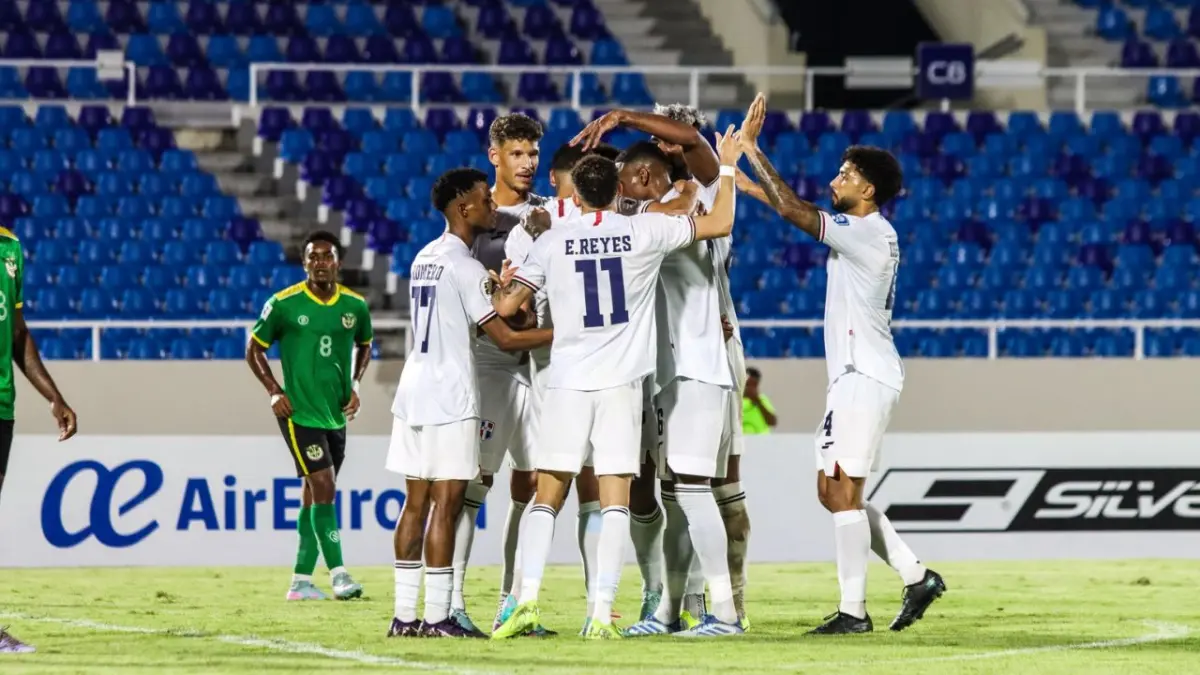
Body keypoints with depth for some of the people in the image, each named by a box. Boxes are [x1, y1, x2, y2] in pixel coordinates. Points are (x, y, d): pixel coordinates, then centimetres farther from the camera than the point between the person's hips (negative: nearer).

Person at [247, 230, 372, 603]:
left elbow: (364, 345, 22)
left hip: (337, 415, 5)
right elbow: (254, 348, 3)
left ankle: (301, 580, 16)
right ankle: (339, 576, -15)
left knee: (315, 495, 10)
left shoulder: (354, 306, 3)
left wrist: (355, 385, 7)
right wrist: (274, 391, -7)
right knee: (323, 488, -14)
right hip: (299, 413, -5)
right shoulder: (283, 304, -8)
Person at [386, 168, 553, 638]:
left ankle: (404, 615, 7)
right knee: (446, 504, -6)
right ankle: (437, 617, -8)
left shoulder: (424, 259, 15)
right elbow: (506, 338, -13)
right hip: (450, 397, -8)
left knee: (416, 502, 8)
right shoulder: (465, 267, -12)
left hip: (414, 389, 8)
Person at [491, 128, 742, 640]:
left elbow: (508, 306, 4)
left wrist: (498, 289, 27)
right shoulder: (644, 231, -1)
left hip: (567, 383, 1)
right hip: (621, 384, -1)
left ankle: (528, 599, -7)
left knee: (547, 497, 6)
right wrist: (727, 168, 20)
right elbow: (720, 224, 6)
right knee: (615, 499, -1)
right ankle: (602, 613, -8)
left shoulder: (553, 241, 1)